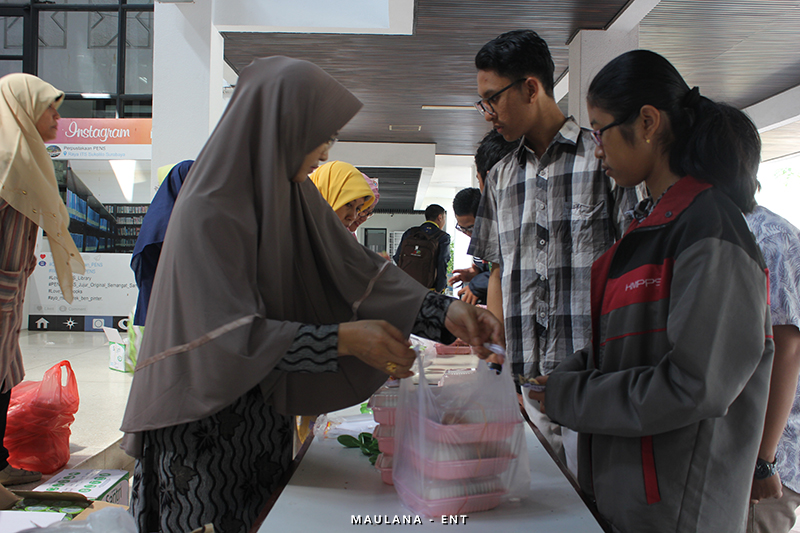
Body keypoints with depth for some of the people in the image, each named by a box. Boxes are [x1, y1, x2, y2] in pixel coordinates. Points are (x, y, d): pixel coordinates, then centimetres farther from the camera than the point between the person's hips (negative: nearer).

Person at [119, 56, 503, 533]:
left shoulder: (296, 197, 2)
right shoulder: (208, 211, -22)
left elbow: (358, 268, -5)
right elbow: (230, 334, -27)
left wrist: (442, 311, -17)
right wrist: (341, 339, -34)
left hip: (265, 415, 7)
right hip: (203, 424, -7)